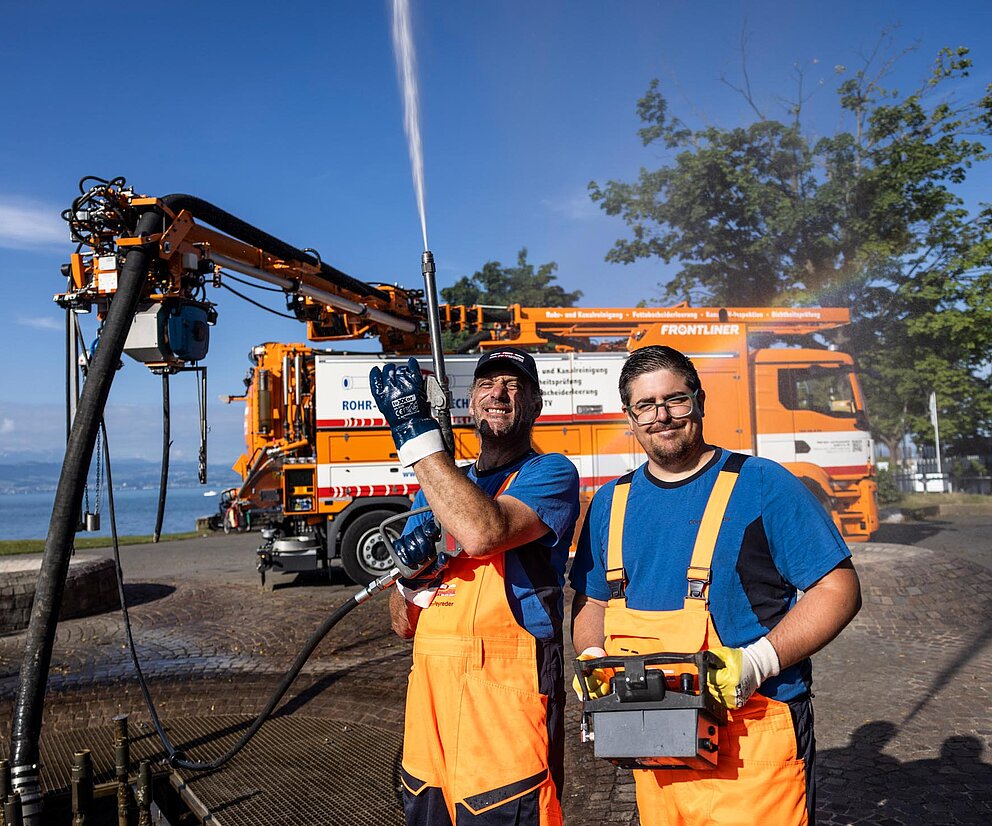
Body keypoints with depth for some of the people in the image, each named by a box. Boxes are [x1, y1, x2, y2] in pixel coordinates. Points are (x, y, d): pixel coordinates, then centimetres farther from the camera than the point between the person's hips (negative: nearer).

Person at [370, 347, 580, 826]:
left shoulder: (549, 474, -3)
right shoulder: (437, 489, 16)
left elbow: (481, 534, -26)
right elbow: (404, 624, 14)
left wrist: (416, 432, -20)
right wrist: (411, 574, -8)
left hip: (507, 696, -6)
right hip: (429, 695, 6)